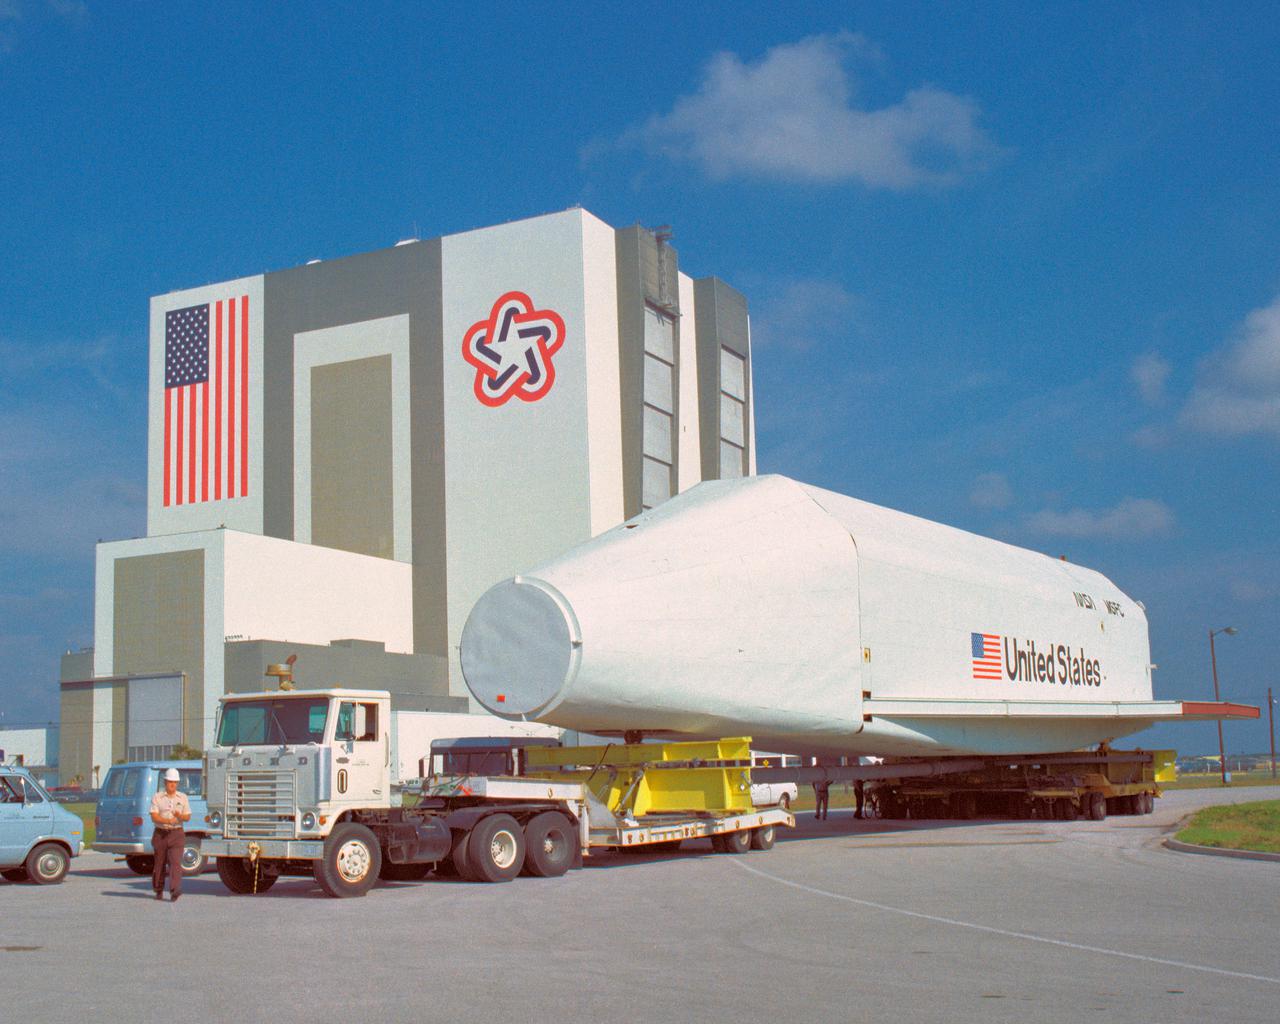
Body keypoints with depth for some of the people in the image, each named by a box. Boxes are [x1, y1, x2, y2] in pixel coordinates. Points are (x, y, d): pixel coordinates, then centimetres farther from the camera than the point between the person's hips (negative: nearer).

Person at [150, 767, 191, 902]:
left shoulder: (183, 797, 10)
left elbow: (188, 817, 9)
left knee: (176, 862, -14)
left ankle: (175, 891, -23)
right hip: (160, 834, 0)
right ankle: (159, 890, 25)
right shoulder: (157, 797, 3)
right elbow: (154, 817, -7)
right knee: (160, 863, 8)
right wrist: (168, 821, -23)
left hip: (177, 834, 0)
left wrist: (180, 816, -14)